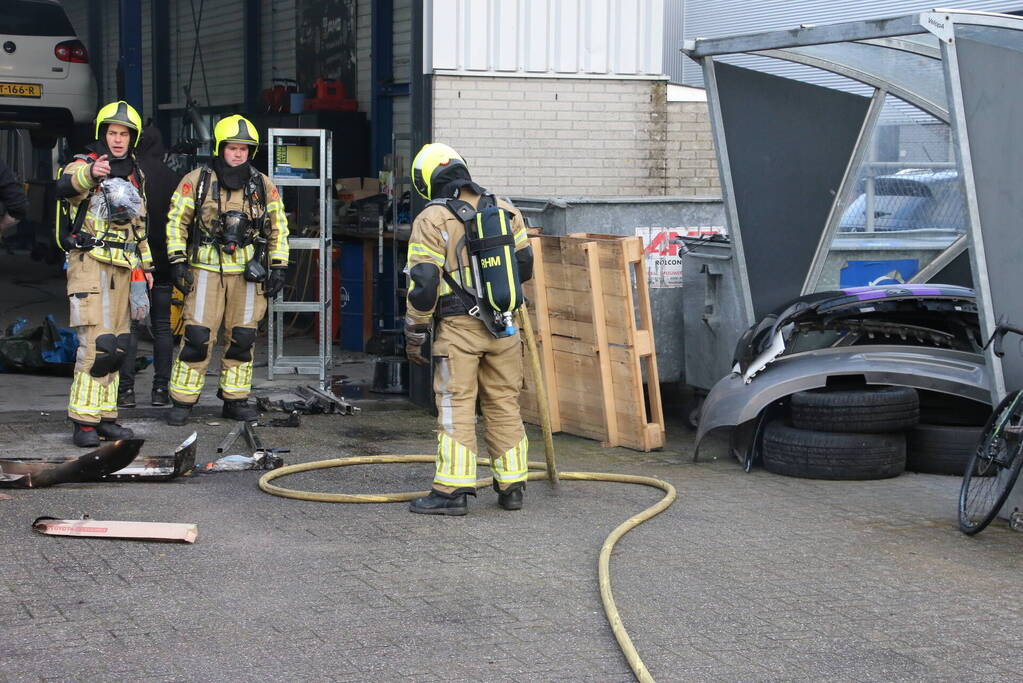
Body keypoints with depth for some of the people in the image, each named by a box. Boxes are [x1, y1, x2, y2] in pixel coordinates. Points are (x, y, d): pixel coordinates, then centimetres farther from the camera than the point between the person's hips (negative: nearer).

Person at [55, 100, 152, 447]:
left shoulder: (135, 175, 16)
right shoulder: (84, 164, -6)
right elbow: (64, 187, -31)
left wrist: (145, 264, 23)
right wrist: (90, 173, -52)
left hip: (123, 269, 7)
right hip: (90, 264, -7)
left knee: (116, 349, 8)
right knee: (97, 345, -15)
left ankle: (104, 416, 15)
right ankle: (84, 422, -11)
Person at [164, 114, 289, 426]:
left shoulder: (263, 186, 7)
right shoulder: (196, 182, -1)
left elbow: (278, 228, 13)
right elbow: (176, 222, 3)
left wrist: (278, 268, 7)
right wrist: (177, 262, -4)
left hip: (248, 272, 3)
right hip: (206, 269, -3)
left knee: (242, 338, 7)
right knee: (197, 336, -8)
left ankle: (235, 399, 18)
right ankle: (181, 401, 0)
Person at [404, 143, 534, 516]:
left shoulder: (431, 220, -7)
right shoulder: (504, 211, 9)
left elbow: (423, 283, -10)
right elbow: (524, 266, 16)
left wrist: (414, 335, -2)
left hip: (458, 327, -5)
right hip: (503, 327, 5)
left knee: (456, 407, -2)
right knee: (504, 404, 11)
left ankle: (451, 490, -4)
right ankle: (511, 485, 16)